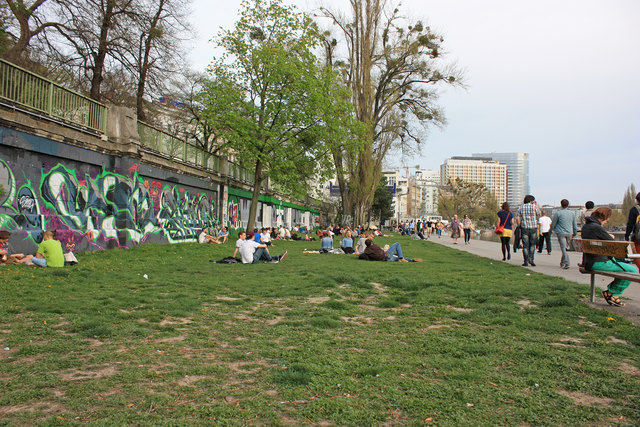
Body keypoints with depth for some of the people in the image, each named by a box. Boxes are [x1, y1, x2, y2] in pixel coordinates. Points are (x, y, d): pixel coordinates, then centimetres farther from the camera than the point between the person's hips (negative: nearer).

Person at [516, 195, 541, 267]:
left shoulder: (521, 207, 5)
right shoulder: (534, 206, -1)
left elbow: (517, 218, 0)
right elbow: (539, 214, 15)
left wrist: (519, 226, 10)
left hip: (524, 228, 1)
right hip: (533, 228, -1)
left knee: (525, 245, 3)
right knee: (532, 245, 13)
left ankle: (526, 261, 2)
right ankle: (531, 259, 2)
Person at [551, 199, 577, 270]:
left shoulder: (558, 213, -6)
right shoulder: (572, 213, 8)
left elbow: (553, 224, 0)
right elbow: (575, 225, 14)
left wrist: (551, 230, 19)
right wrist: (575, 233, 25)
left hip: (561, 233, -5)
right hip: (569, 233, 5)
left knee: (563, 248, -7)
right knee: (565, 248, 16)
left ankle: (567, 263, -16)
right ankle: (562, 263, 22)